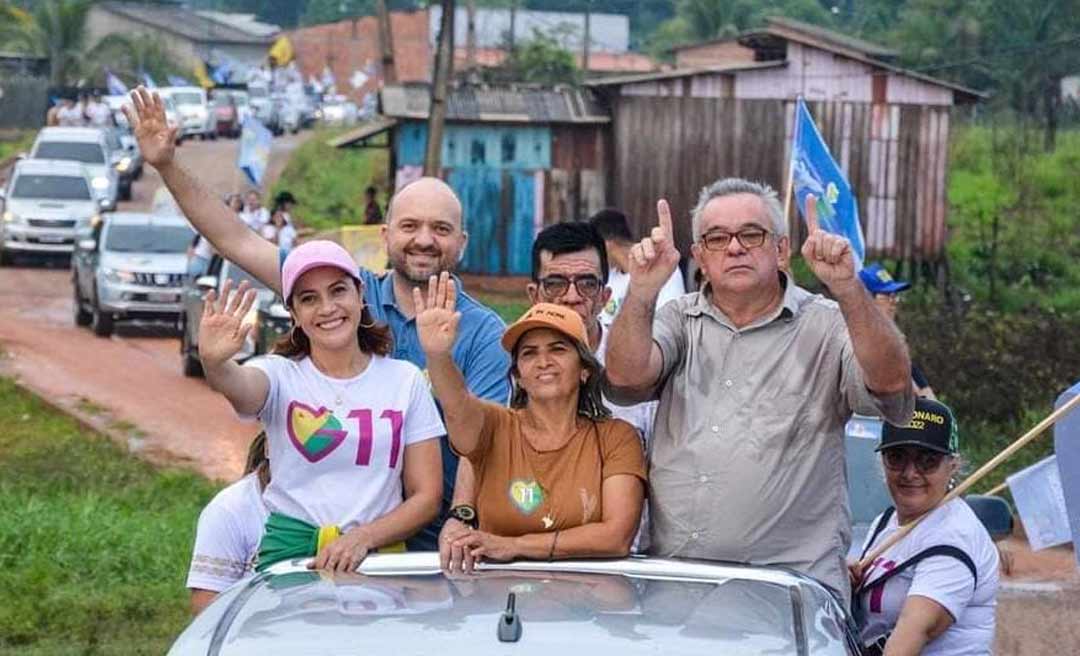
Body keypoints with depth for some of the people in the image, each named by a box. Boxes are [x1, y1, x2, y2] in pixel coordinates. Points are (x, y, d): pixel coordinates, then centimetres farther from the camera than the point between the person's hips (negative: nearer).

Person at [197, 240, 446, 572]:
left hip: (378, 554, 1)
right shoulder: (282, 374, 6)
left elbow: (426, 496, 7)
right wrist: (213, 363, -42)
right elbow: (241, 387, -19)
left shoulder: (405, 380, 9)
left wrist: (363, 538, -9)